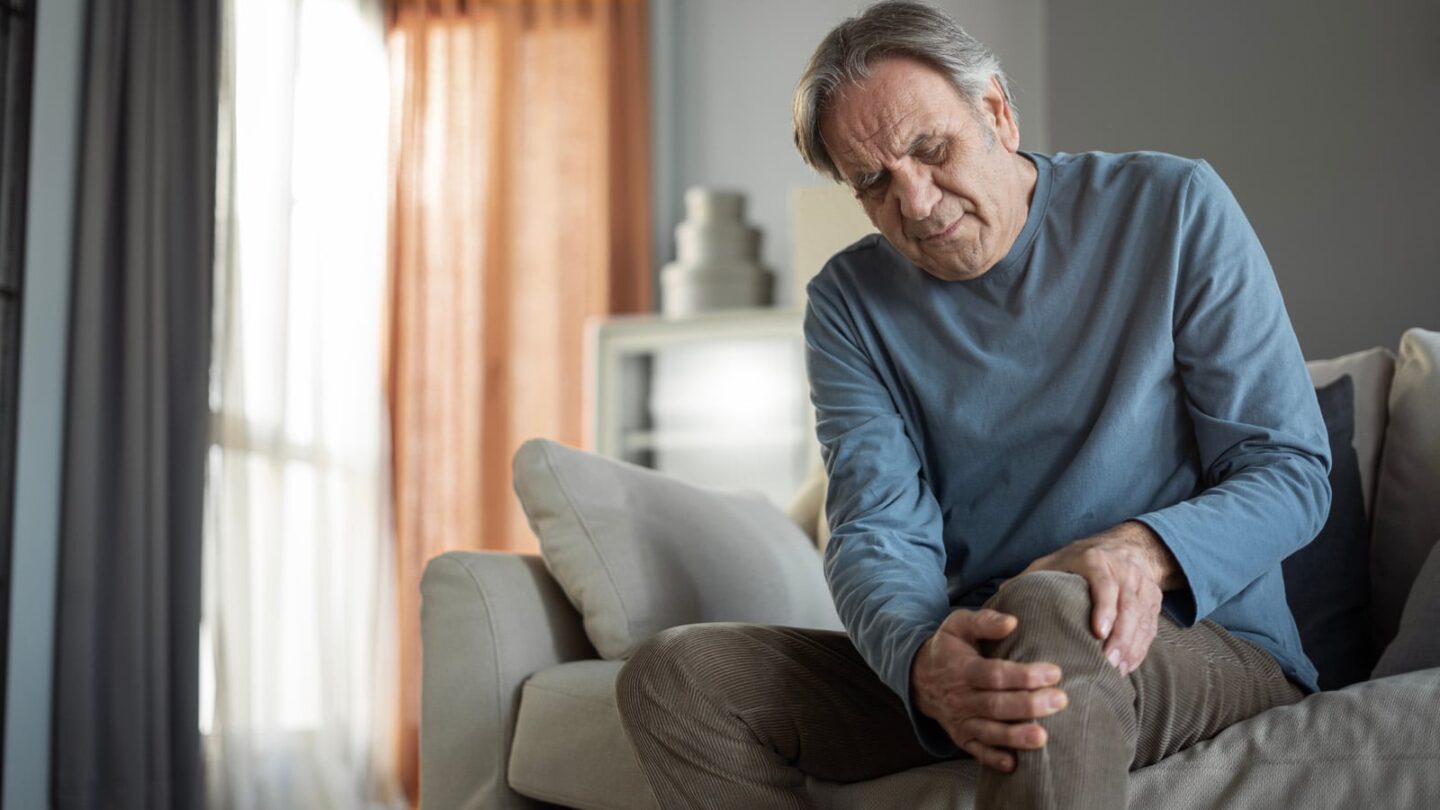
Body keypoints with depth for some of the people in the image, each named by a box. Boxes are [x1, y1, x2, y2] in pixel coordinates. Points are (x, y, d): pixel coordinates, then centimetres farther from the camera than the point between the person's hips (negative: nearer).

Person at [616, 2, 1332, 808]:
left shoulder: (1174, 208, -3)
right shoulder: (850, 304, 5)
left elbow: (1292, 469, -4)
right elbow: (877, 531, -6)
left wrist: (1147, 548, -26)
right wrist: (920, 658, -31)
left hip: (1213, 646, -4)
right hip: (978, 654, 5)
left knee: (1047, 615, -40)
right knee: (673, 678, -15)